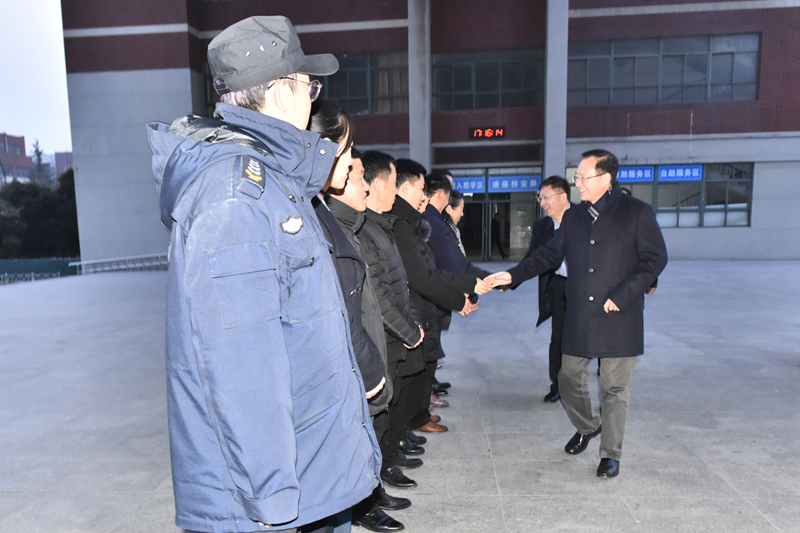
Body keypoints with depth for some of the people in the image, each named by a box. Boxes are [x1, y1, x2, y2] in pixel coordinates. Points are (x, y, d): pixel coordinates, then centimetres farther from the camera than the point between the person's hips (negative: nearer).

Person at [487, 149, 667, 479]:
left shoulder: (637, 213, -4)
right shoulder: (573, 218, 10)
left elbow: (655, 258, -6)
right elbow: (549, 254, 13)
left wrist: (622, 295, -14)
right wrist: (513, 275, 1)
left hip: (619, 319, -4)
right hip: (578, 319, 5)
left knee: (614, 388, 5)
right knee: (569, 379, 12)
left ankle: (610, 454, 23)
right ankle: (587, 427, 41)